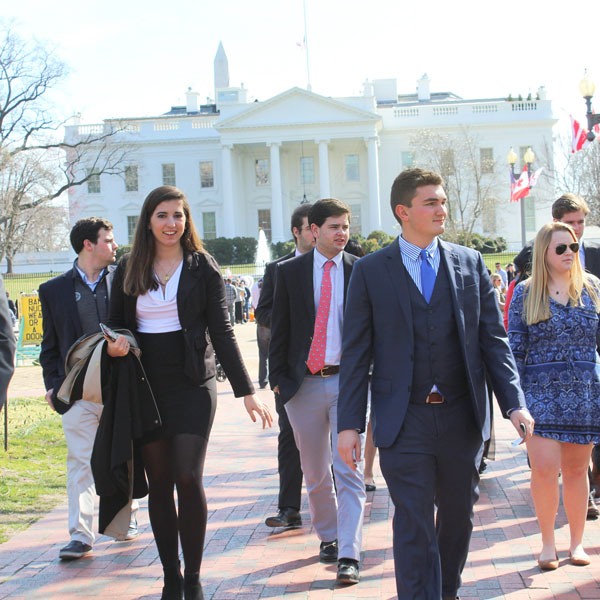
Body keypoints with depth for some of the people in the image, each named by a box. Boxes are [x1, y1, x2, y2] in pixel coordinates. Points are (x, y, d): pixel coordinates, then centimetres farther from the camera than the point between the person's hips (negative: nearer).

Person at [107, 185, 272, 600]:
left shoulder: (203, 267, 2)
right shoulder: (128, 270, 7)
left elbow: (222, 331, 0)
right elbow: (116, 324, 15)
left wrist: (246, 391, -4)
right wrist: (115, 344, -9)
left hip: (192, 384, -2)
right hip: (145, 387, 3)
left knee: (188, 478, -10)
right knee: (159, 484, 4)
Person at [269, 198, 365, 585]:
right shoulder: (290, 272, 4)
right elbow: (280, 328, 7)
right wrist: (278, 377, 3)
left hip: (348, 382, -2)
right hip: (304, 385, 2)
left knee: (349, 471, -7)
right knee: (315, 472, 13)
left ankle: (349, 556, -7)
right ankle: (328, 536, 32)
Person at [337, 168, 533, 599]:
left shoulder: (470, 263, 6)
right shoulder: (370, 271, 0)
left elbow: (493, 338, 6)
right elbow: (356, 353, 1)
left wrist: (515, 402, -4)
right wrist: (349, 423, -4)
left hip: (462, 417, 3)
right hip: (405, 421, -3)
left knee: (459, 513, 15)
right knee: (414, 525, -3)